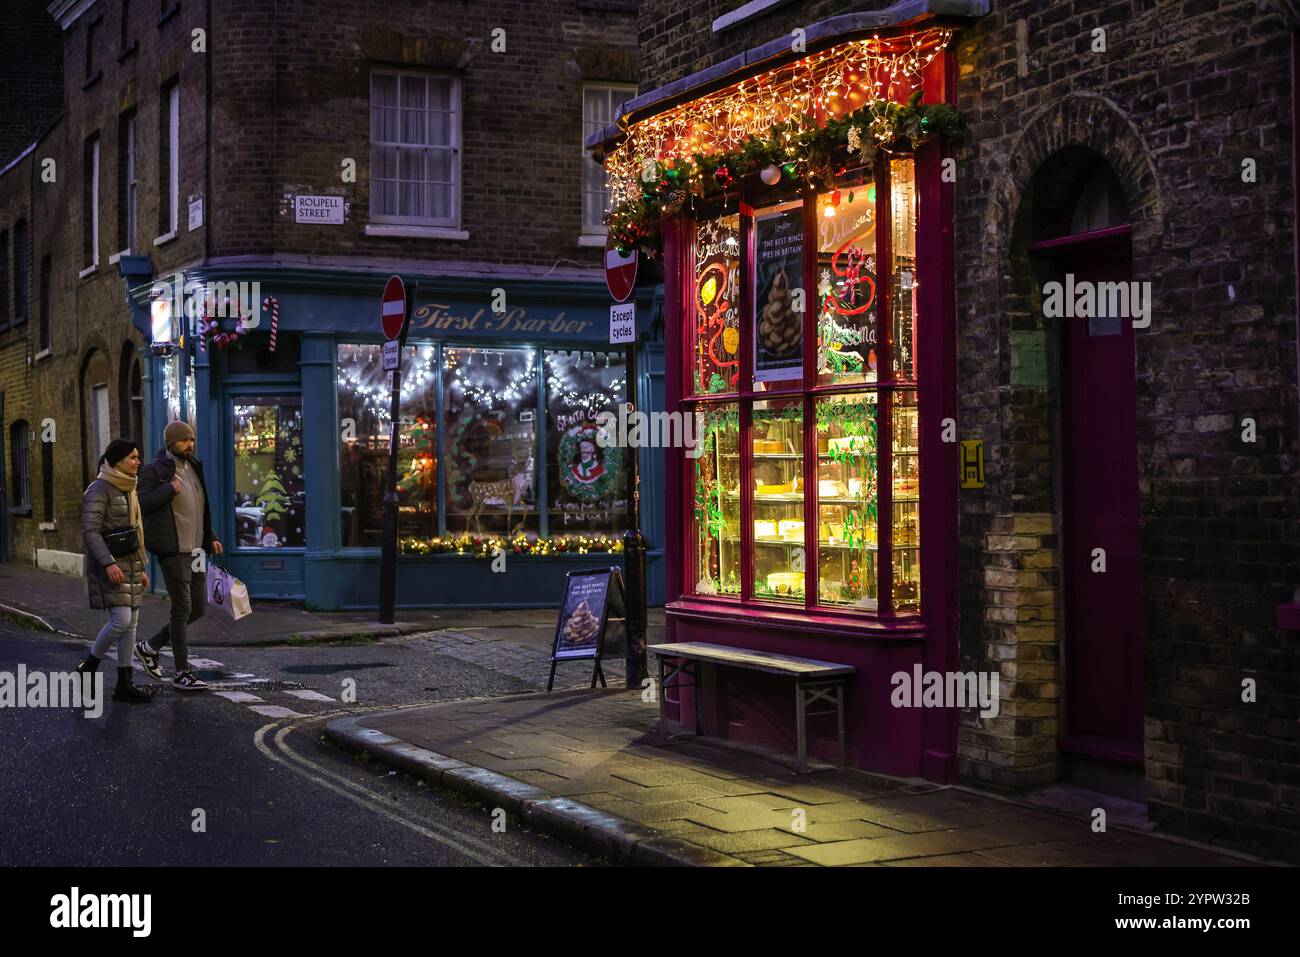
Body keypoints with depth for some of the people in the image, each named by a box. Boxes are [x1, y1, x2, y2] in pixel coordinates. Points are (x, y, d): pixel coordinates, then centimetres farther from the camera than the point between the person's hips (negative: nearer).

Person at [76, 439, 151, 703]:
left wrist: (141, 568, 19)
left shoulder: (128, 490, 15)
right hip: (107, 562, -8)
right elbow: (90, 530, -19)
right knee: (121, 619, -16)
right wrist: (109, 563, -27)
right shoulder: (99, 489, -11)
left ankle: (124, 684, 8)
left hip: (129, 562, 9)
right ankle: (89, 667, 3)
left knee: (131, 622, 5)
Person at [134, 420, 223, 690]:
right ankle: (182, 673, -1)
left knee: (199, 607, 7)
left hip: (196, 550, 8)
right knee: (182, 608, -7)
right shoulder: (155, 471, -6)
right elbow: (142, 502, -19)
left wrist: (211, 537, 17)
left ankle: (150, 647, 22)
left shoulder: (193, 469, 17)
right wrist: (170, 489, -18)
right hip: (173, 551, -8)